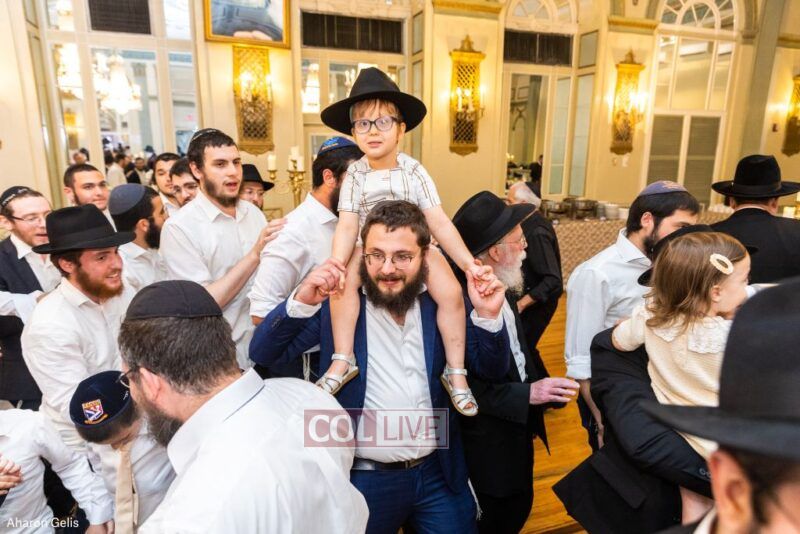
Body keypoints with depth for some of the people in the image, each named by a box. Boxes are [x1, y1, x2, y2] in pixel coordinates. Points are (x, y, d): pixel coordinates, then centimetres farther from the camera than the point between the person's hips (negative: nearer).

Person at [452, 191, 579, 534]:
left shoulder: (503, 294, 1)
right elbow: (466, 390, -28)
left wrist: (544, 389, -3)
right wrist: (527, 394, -27)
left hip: (518, 433, 9)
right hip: (488, 448, -8)